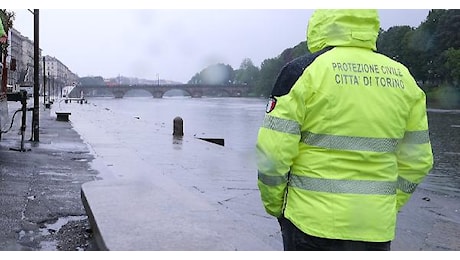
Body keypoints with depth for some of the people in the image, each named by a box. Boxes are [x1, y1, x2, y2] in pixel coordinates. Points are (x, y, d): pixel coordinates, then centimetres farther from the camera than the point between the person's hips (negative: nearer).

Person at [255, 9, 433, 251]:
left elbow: (273, 151, -12)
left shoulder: (305, 70, -8)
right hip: (377, 227, 4)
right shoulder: (402, 77, 6)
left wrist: (274, 205, 3)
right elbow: (415, 161, 9)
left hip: (312, 221, -4)